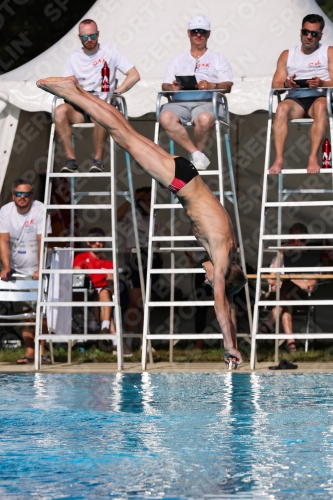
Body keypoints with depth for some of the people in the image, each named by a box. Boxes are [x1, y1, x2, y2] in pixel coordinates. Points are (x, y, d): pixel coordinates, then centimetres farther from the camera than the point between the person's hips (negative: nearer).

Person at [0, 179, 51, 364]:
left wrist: (40, 269, -30)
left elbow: (42, 241, -21)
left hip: (37, 270, -2)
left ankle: (41, 351, -3)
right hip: (18, 270, 2)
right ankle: (29, 351, 1)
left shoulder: (40, 210, -14)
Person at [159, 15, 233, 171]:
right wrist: (172, 86, -8)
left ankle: (195, 154, -13)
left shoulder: (217, 58, 21)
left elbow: (227, 86, 7)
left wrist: (211, 86, -15)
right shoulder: (178, 59, 29)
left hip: (207, 101, -2)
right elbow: (164, 86, 18)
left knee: (205, 119, -40)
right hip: (180, 101, 2)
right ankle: (197, 155, -27)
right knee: (165, 118, -34)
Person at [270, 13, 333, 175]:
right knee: (282, 108, -34)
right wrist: (286, 84, -14)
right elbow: (275, 84, 9)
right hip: (295, 99, 2)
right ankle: (278, 159, -42)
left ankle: (313, 158, -44)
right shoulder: (287, 55, 19)